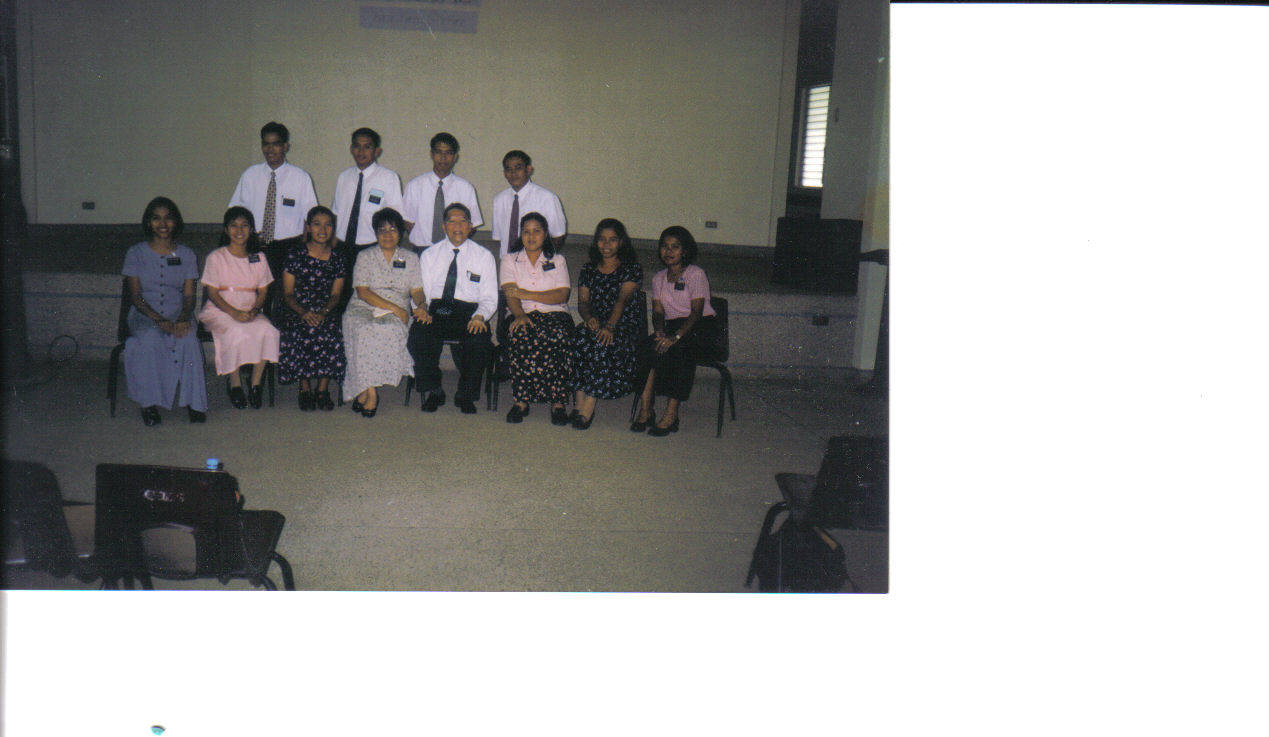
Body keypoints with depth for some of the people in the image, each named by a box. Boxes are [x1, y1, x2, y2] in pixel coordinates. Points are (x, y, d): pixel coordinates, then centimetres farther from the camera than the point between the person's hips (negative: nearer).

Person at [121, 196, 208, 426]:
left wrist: (184, 318, -17)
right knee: (150, 338, -36)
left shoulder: (186, 255, 12)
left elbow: (189, 295, 6)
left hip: (178, 315, 1)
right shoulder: (136, 254, 6)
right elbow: (135, 296, -1)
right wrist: (159, 320, -18)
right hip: (144, 315, -1)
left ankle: (193, 400, -26)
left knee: (188, 339, -34)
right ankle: (149, 403, -24)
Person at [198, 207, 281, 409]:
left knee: (267, 331, -29)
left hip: (250, 312, 3)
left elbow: (263, 291, 10)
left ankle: (255, 384, -19)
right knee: (236, 332, -35)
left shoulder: (259, 258, 13)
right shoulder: (216, 257, 3)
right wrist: (233, 312, -19)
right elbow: (212, 293, -3)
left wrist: (254, 310, -12)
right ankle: (235, 385, -18)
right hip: (219, 311, -3)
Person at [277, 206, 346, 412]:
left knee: (332, 333, -30)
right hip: (298, 312, -1)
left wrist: (323, 312, -14)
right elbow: (288, 294, 0)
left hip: (327, 313, 1)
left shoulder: (337, 258, 10)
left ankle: (322, 389, -16)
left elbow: (336, 295, 7)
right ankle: (305, 389, -16)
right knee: (301, 333, -33)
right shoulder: (295, 255, 3)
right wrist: (303, 312, -19)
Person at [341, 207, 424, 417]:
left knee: (390, 330, -34)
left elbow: (417, 291, 11)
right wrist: (394, 307, -12)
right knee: (365, 331, -35)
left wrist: (420, 305, -15)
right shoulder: (365, 257, 12)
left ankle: (366, 389, -29)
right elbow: (362, 292, -2)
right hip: (364, 310, -1)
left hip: (397, 315, 1)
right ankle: (371, 391, -33)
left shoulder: (410, 258, 19)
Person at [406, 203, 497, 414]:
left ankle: (466, 395, -10)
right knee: (418, 333, -31)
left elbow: (489, 298, 8)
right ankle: (432, 392, -10)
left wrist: (480, 316, -14)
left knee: (480, 340, -33)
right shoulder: (429, 255, 17)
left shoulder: (484, 256, 12)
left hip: (469, 312, -1)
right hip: (435, 310, 1)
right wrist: (421, 307, -10)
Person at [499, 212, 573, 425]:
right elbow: (510, 294, 0)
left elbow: (562, 295, 1)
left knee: (557, 336, -36)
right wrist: (519, 314, -21)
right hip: (523, 315, 0)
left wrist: (528, 294, -9)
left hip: (555, 314, 0)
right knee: (520, 335, -37)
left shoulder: (557, 261, 17)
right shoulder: (510, 260, 18)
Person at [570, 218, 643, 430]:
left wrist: (609, 326, -28)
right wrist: (589, 317, -15)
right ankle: (580, 401, -34)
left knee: (603, 343, -36)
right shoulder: (588, 270, 18)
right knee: (579, 337, -32)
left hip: (625, 327, -3)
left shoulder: (632, 268, 4)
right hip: (595, 324, 3)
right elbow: (583, 301, 10)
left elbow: (623, 299, -12)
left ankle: (589, 405, -37)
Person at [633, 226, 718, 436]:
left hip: (701, 327, -4)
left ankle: (671, 414, -35)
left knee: (676, 348, -36)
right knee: (650, 344, -29)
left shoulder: (696, 274, -4)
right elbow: (658, 312, 8)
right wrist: (660, 331, -15)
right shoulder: (658, 278, 15)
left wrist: (676, 336, -28)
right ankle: (645, 409, -30)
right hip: (671, 326, 4)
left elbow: (696, 312, -14)